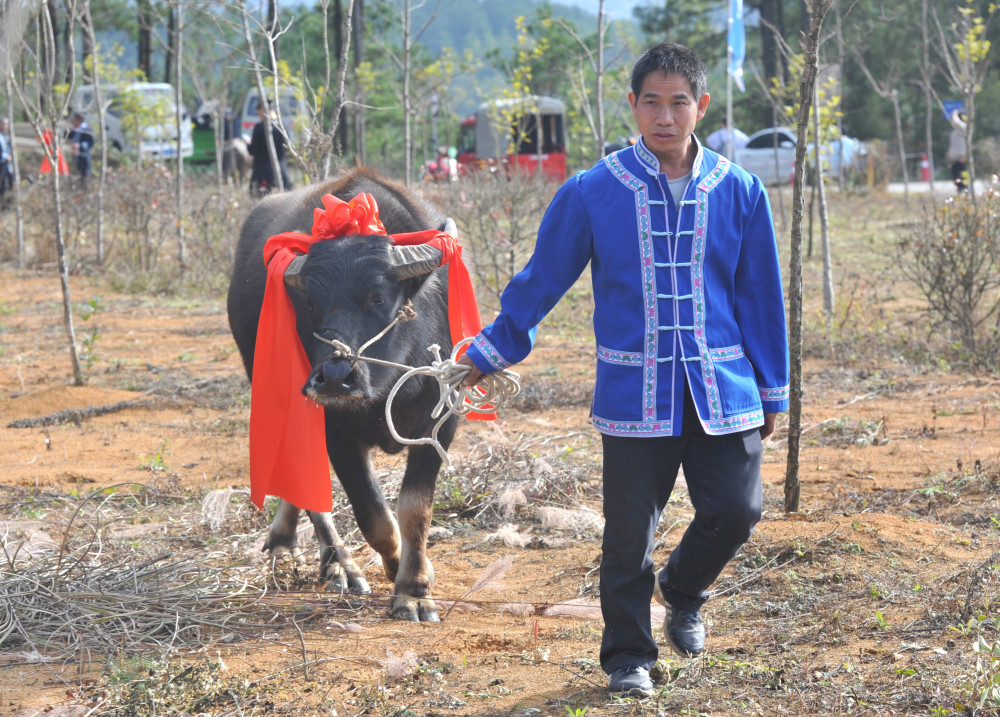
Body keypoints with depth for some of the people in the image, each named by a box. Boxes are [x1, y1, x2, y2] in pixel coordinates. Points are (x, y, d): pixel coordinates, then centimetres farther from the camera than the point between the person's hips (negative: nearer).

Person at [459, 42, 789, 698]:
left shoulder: (739, 192, 2)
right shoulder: (593, 193, -3)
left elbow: (761, 296, 9)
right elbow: (543, 277, 9)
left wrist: (772, 391, 12)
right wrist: (493, 351, 16)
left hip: (723, 391, 1)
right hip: (635, 393, -1)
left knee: (736, 510, -4)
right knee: (629, 533, 2)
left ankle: (683, 594, 28)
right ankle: (628, 657, 22)